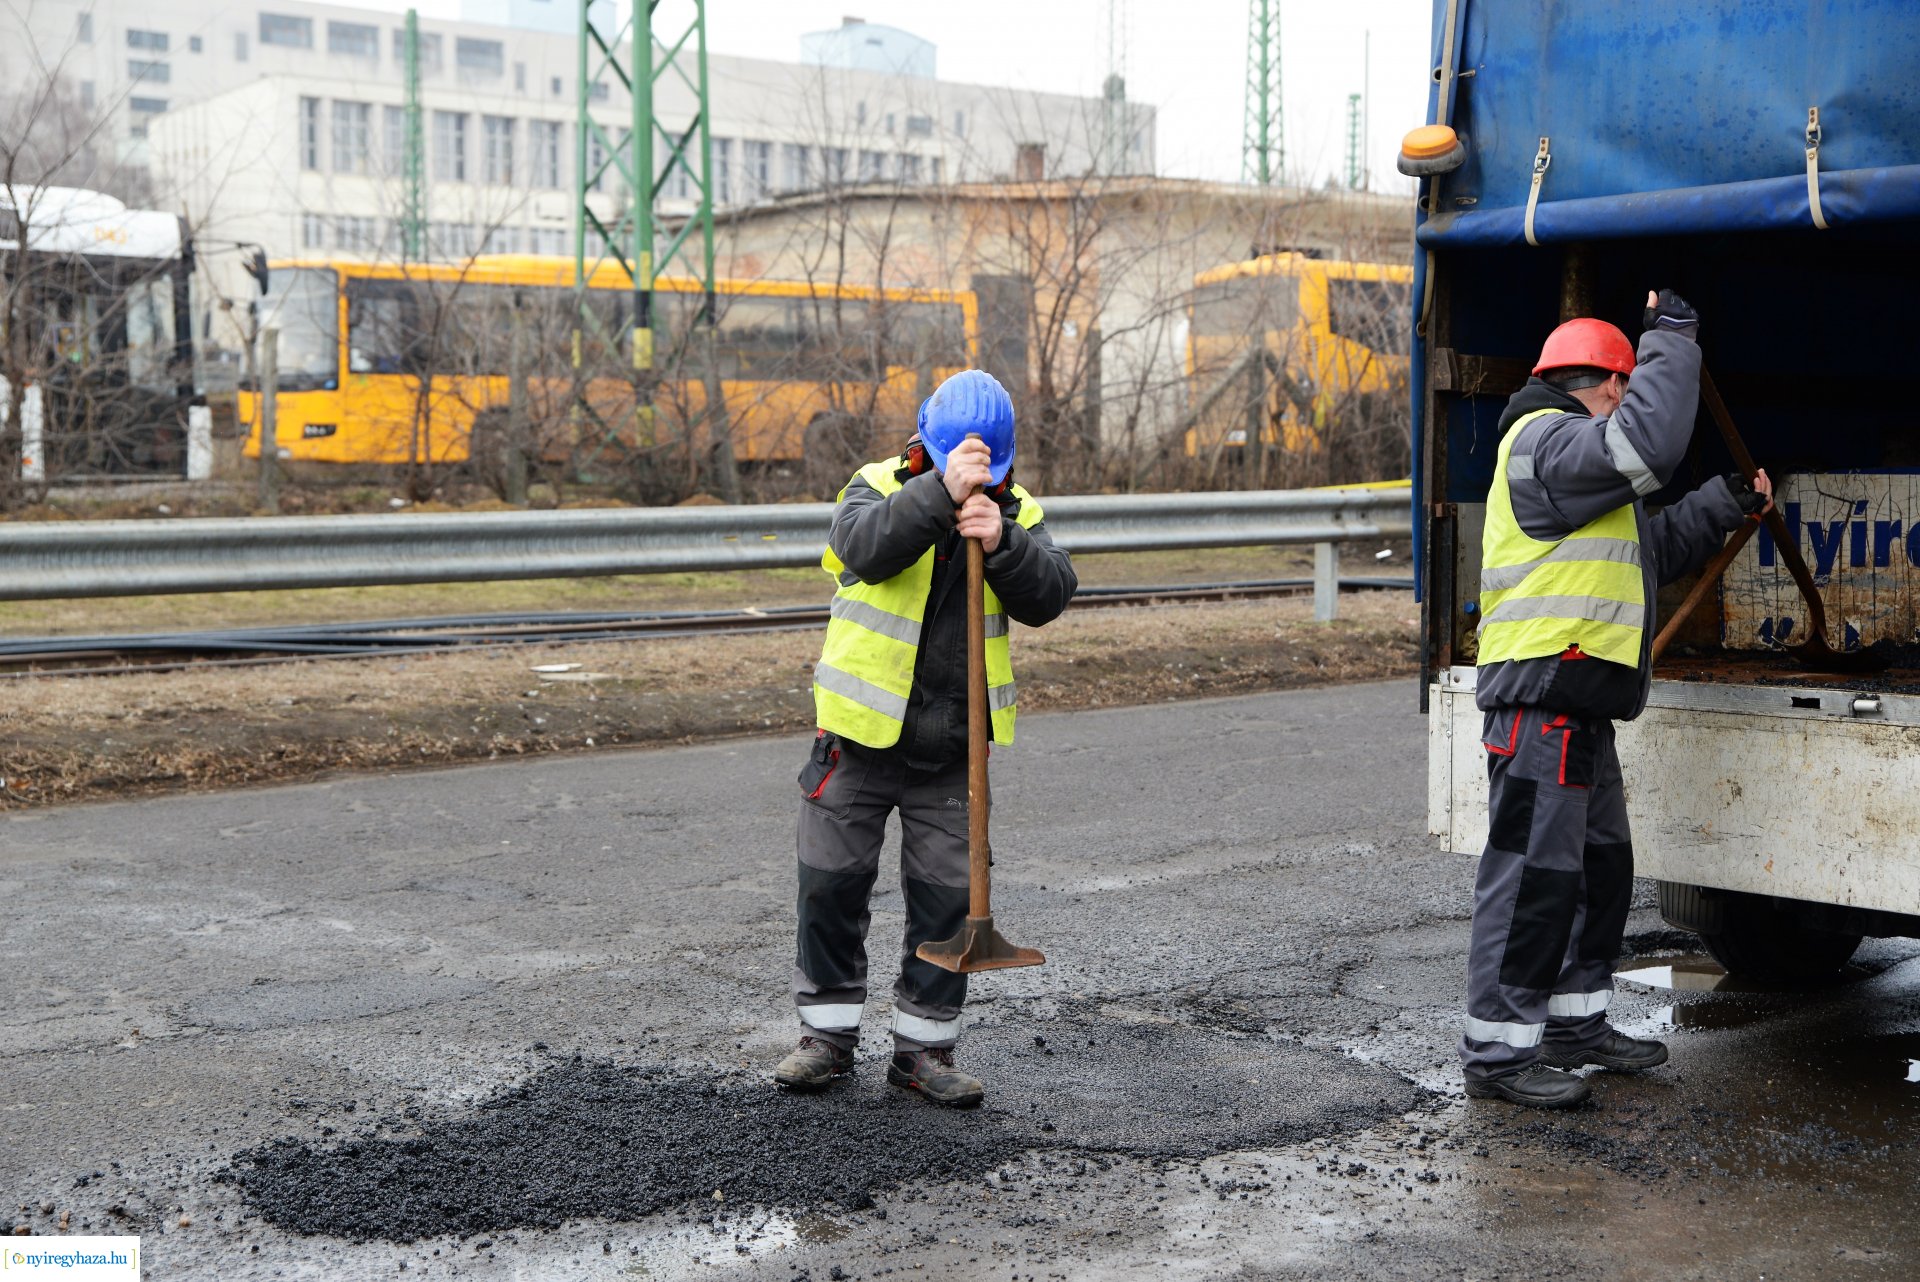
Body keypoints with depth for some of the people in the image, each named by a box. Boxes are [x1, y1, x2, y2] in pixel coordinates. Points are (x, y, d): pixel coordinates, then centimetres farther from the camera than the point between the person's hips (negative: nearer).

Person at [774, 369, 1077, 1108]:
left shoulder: (1015, 512, 3)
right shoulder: (879, 488, -6)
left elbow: (1049, 596, -12)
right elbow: (865, 548, -29)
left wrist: (1002, 542, -29)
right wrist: (941, 492, -39)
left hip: (952, 750, 2)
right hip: (860, 738, -2)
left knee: (945, 898, 5)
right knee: (832, 885, 5)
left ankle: (924, 1048, 18)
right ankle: (828, 1036, 20)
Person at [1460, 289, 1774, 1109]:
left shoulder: (1572, 451, 26)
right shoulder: (1545, 439, -10)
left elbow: (1653, 546, 32)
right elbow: (1648, 444, -26)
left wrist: (1726, 504, 28)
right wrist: (1672, 337, -14)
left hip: (1580, 707, 11)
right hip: (1542, 696, -11)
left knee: (1599, 867, 18)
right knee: (1533, 872, -10)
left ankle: (1576, 1023, 28)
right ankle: (1497, 1050, -5)